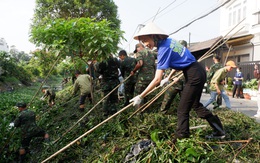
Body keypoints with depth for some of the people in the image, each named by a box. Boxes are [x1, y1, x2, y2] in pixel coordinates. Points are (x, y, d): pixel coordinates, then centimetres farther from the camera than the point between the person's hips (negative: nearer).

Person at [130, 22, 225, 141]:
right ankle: (219, 131, 35)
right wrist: (168, 78, 19)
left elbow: (157, 80, -25)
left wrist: (140, 97, -20)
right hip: (198, 72, 10)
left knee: (182, 110, -2)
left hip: (194, 76, -10)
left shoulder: (164, 49, -21)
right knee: (195, 104, 23)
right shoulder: (169, 40, 5)